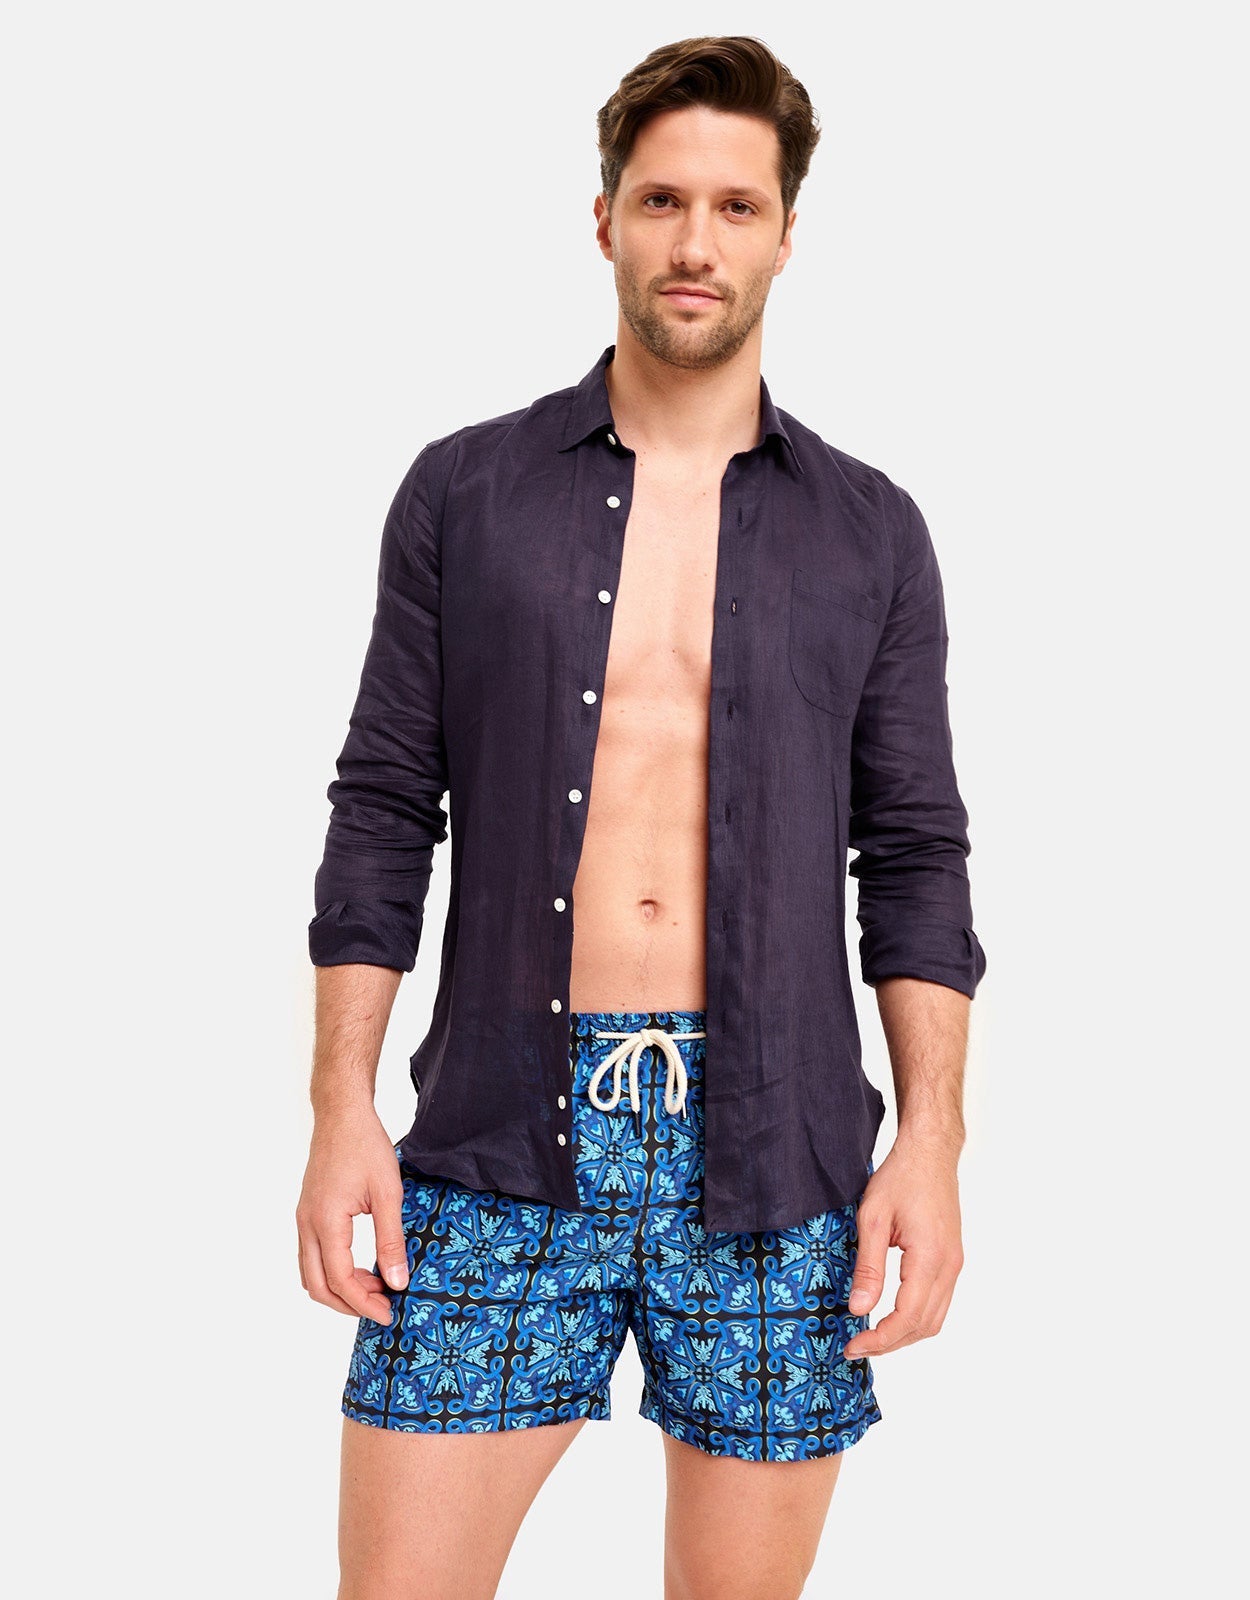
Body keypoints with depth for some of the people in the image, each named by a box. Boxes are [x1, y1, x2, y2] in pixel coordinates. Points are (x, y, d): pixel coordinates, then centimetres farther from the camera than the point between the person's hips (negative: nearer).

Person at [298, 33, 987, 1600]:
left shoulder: (870, 532, 8)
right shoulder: (463, 491, 6)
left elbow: (914, 854, 7)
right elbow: (383, 810, 5)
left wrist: (932, 1136, -3)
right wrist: (341, 1109, -3)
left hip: (769, 1163, 1)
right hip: (503, 1143, 0)